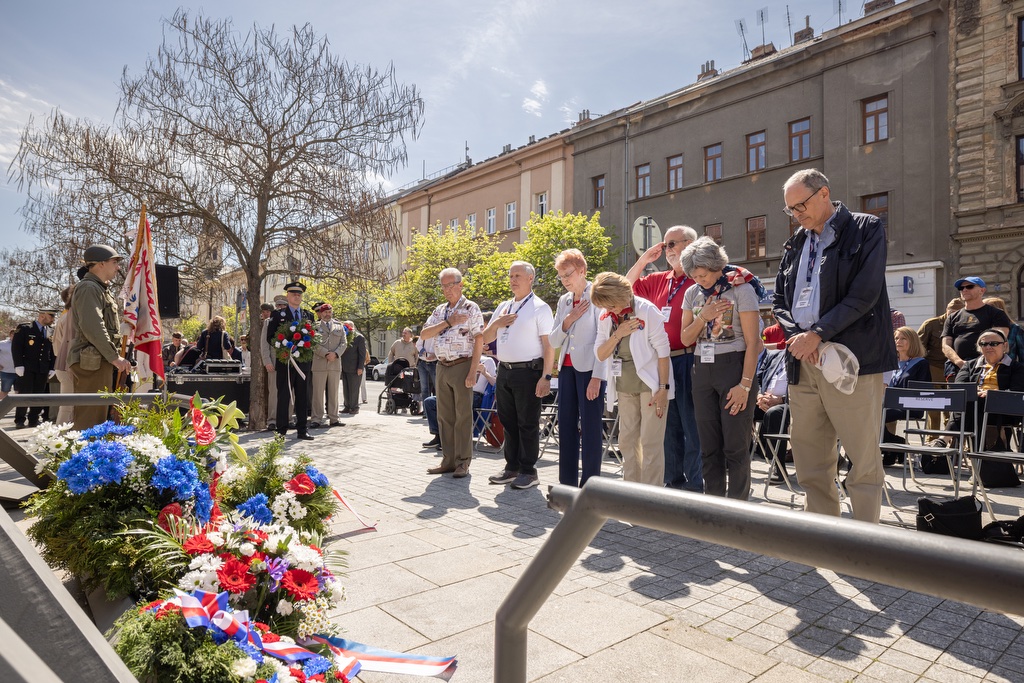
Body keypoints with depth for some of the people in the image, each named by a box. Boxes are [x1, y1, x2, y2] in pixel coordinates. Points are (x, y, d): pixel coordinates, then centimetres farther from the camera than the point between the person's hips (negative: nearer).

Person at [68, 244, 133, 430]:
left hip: (100, 361, 10)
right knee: (91, 418, -10)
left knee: (98, 414, 14)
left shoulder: (101, 288, 22)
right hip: (93, 362, -10)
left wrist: (116, 356, 17)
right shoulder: (89, 288, -10)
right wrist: (115, 357, -18)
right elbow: (92, 328, -21)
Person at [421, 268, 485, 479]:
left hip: (462, 366, -6)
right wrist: (448, 322, -9)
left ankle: (463, 462, 8)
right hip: (442, 367, 6)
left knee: (463, 416, -1)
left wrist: (473, 372, -17)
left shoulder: (471, 308, -5)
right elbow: (424, 334, 4)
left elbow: (479, 341, -10)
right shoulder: (440, 310, 14)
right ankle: (448, 460, 19)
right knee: (444, 416, 10)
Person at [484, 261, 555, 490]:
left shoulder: (540, 308, -5)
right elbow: (486, 339, 19)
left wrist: (546, 376, -18)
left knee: (527, 423, 1)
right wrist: (496, 324, -2)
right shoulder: (503, 307, 16)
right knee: (508, 422, 13)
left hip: (528, 371, -7)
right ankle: (512, 467, 25)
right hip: (504, 371, 7)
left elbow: (548, 344, -11)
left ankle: (529, 471, 11)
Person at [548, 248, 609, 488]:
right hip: (567, 368, 7)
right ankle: (567, 484, 17)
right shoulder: (564, 301, 14)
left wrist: (597, 377, -16)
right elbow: (553, 341, 13)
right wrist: (567, 321, -5)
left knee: (590, 428, -2)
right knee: (566, 425, 8)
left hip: (590, 369, -6)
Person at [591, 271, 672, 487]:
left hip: (650, 383, -6)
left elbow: (663, 351, -14)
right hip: (624, 386, 6)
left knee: (651, 442, -4)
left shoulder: (647, 311, -15)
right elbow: (600, 354, -2)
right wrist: (618, 334, -18)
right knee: (627, 440, 10)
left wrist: (663, 388, -16)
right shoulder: (605, 316, 1)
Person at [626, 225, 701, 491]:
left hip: (689, 361, -7)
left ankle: (695, 486, 10)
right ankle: (674, 482, 26)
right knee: (669, 425, 14)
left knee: (692, 426, -1)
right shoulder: (659, 281, 14)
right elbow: (628, 287, 25)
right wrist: (644, 260, 13)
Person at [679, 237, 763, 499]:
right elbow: (686, 339, 9)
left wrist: (745, 385, -15)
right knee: (709, 446, 9)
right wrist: (702, 317, -9)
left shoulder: (741, 289, -7)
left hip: (734, 367, -5)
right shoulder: (692, 294, 9)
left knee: (735, 446, -2)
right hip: (703, 370, 5)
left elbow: (752, 343, -9)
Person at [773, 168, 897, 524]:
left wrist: (817, 334, -15)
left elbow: (864, 294, -11)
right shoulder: (796, 244, 17)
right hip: (802, 362, 6)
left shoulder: (866, 229, 1)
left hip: (852, 360, -5)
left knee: (864, 461, 0)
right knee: (809, 461, 9)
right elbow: (779, 299, 16)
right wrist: (795, 335, -3)